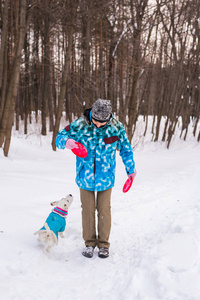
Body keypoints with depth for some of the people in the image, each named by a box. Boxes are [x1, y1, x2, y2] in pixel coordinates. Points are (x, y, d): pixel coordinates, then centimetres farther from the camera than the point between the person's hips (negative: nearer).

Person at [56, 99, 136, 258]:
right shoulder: (80, 125, -14)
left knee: (104, 209, 8)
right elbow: (60, 137, -5)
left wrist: (131, 169, 9)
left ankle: (103, 244, 24)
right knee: (88, 209, 9)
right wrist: (66, 141, -30)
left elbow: (125, 148, 3)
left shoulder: (117, 128, -11)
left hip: (105, 177, 0)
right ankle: (89, 243, 25)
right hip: (85, 176, 0)